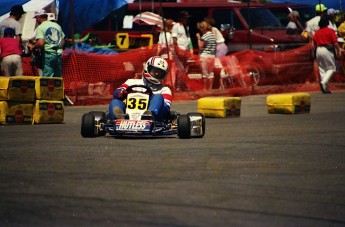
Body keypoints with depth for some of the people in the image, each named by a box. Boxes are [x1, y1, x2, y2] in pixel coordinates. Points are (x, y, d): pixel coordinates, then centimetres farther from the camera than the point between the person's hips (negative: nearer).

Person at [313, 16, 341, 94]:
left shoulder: (316, 32, 10)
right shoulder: (330, 31, -6)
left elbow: (315, 44, 12)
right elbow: (335, 43, -10)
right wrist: (338, 52, -3)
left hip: (318, 50, 5)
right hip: (328, 49, -5)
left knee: (322, 69, 11)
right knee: (331, 68, 4)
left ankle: (325, 88, 10)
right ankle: (324, 82, -20)